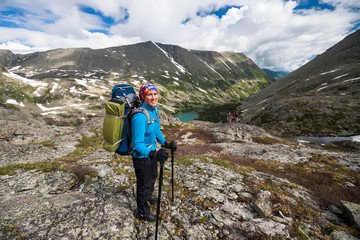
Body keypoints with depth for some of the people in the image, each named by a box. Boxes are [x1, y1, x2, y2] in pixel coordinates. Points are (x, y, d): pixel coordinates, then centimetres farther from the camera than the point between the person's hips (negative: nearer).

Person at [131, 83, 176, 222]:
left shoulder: (154, 109, -4)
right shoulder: (140, 116, -32)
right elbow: (137, 144, -33)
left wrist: (165, 143, 4)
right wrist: (153, 154, -46)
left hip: (152, 151, 9)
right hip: (141, 155, -8)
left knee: (153, 176, 31)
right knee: (144, 183, 13)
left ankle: (148, 196, 62)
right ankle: (143, 212, 41)